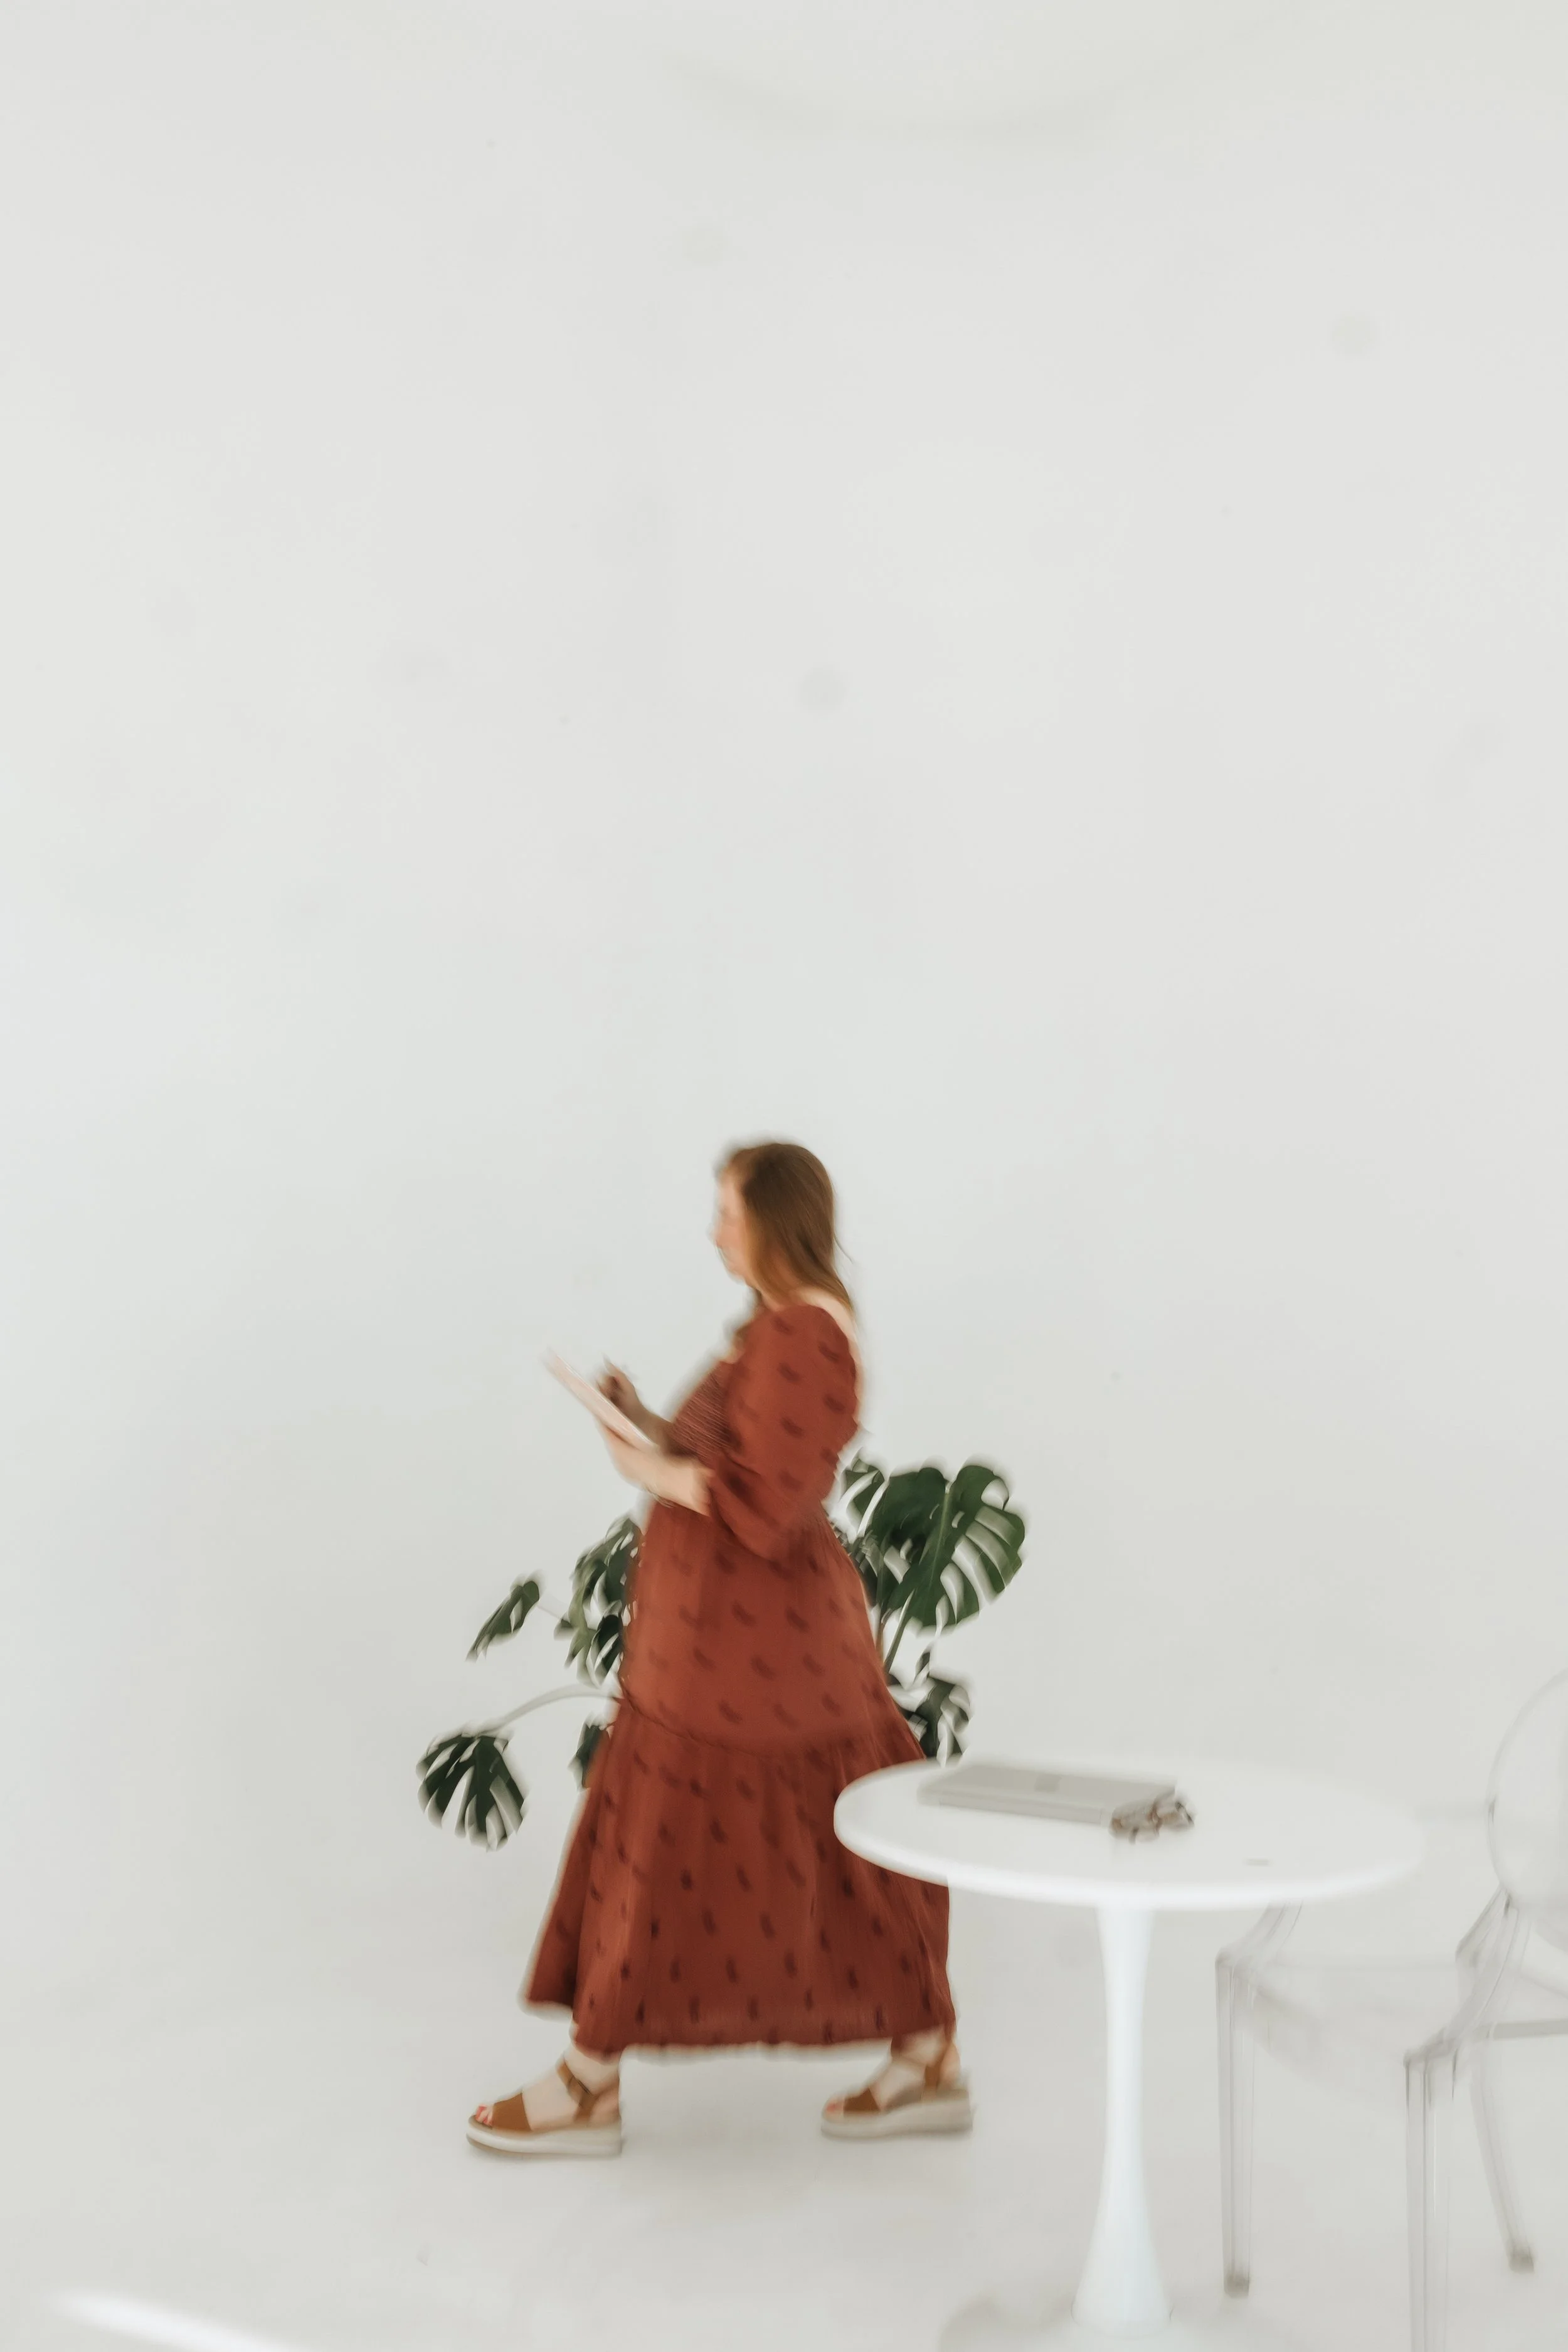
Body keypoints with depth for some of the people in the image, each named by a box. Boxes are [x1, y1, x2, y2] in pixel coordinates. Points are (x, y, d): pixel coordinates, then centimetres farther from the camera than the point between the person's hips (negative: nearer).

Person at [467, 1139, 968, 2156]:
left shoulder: (802, 1336, -21)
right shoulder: (791, 1321, 11)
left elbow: (760, 1509, -26)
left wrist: (650, 1470, -14)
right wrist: (650, 1423, 3)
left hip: (740, 1626, -10)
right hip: (751, 1618, 10)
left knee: (662, 1842, 2)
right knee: (822, 1841, 14)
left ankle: (591, 2087, 18)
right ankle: (931, 2063, 22)